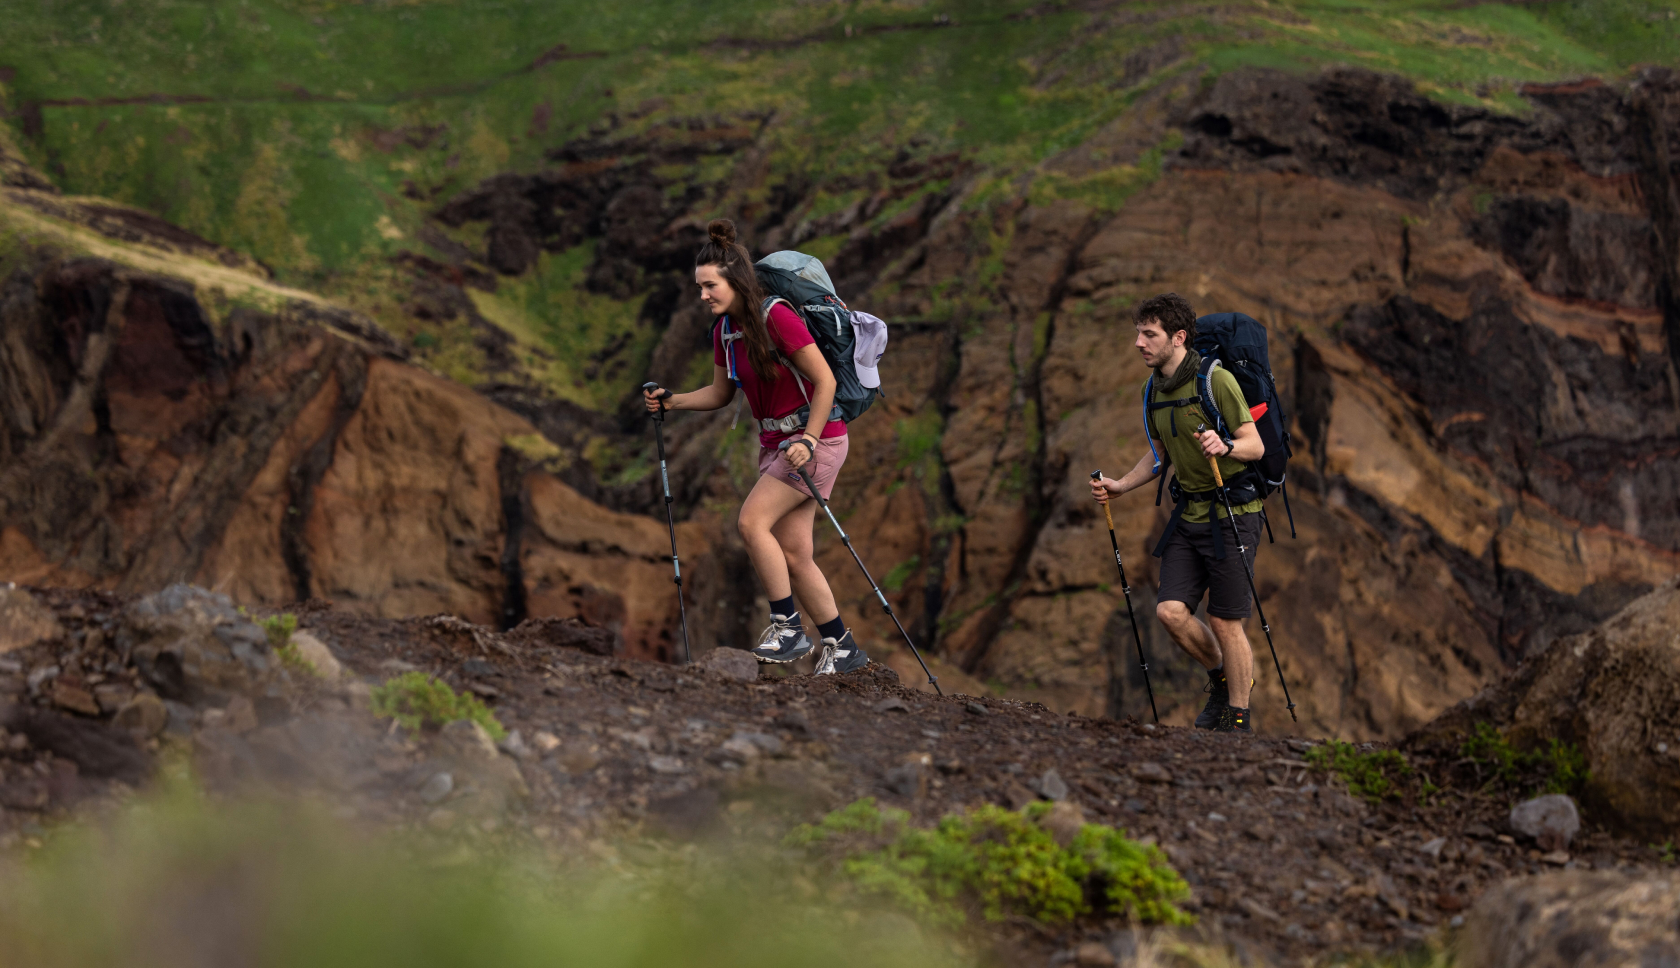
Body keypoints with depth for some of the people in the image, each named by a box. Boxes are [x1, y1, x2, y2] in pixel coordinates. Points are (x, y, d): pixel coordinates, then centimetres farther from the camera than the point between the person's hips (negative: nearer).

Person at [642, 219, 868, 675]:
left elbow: (825, 381, -18)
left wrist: (809, 441, -22)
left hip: (817, 437, -8)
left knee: (752, 521, -19)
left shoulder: (776, 318, -20)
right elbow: (720, 393, 17)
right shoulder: (724, 329, 4)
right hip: (776, 441, 8)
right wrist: (670, 401, 3)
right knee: (792, 554, 4)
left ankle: (788, 627, -9)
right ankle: (842, 647, 13)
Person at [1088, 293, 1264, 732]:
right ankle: (1220, 676, 22)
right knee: (1170, 610, -4)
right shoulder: (1154, 391, 9)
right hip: (1188, 512, 7)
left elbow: (1256, 445, -13)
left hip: (1231, 512, -7)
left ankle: (1239, 719, 10)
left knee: (1225, 621, -3)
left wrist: (1224, 446, -33)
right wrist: (1120, 486, 10)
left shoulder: (1216, 380, -14)